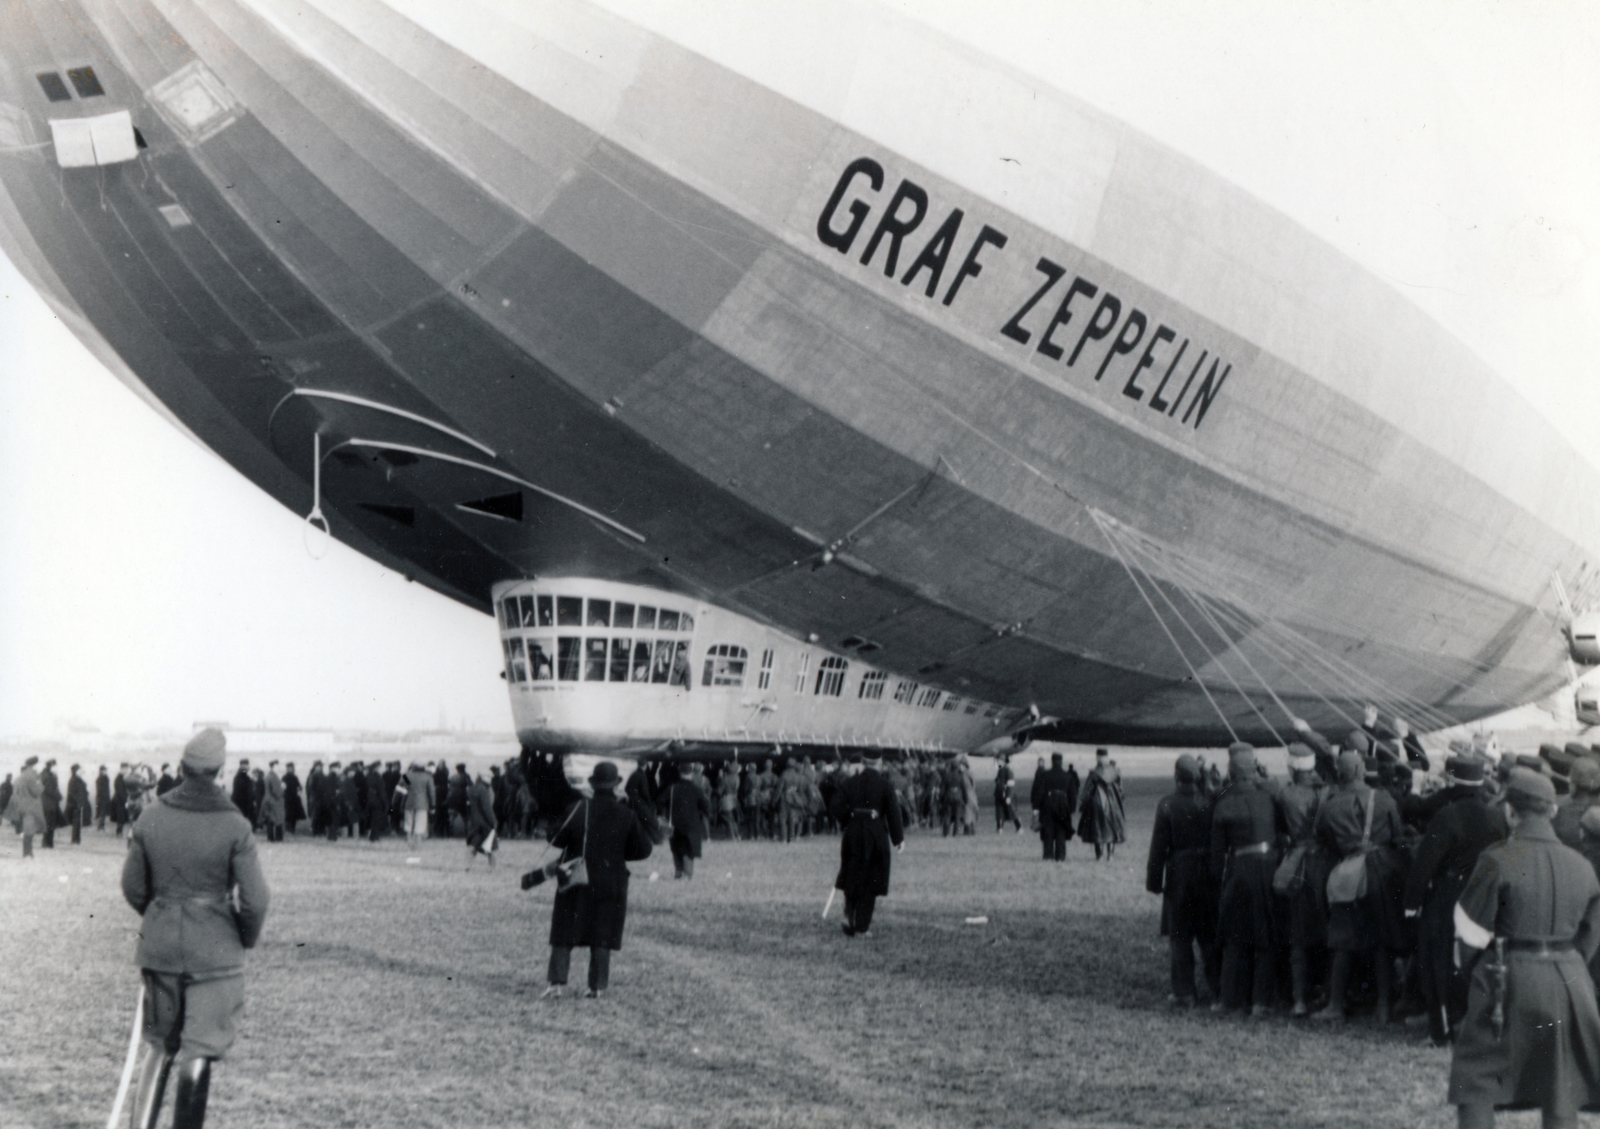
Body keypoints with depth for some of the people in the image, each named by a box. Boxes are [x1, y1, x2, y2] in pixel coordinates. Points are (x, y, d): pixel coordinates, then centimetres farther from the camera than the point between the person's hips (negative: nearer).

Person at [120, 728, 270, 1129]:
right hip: (215, 950, -3)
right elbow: (255, 899, -12)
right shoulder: (234, 826, -13)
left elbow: (133, 887, 5)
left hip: (159, 947, 3)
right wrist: (247, 938, 7)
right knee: (199, 1051, 5)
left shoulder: (151, 817, -4)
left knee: (159, 1044, 19)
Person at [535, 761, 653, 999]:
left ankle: (557, 982, -3)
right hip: (610, 885, 1)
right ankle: (597, 986, 7)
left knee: (564, 934, 6)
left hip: (575, 881, -1)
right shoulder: (627, 815, -4)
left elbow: (556, 839, -3)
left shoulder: (578, 809, -8)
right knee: (602, 937, 8)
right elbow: (642, 850, 1)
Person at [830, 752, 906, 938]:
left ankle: (849, 918, 2)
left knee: (851, 880, 16)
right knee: (870, 882, 5)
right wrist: (898, 838, 2)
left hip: (853, 835, 2)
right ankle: (862, 927, 4)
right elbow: (893, 812, -6)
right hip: (876, 835, -2)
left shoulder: (848, 783, 0)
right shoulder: (884, 785, -6)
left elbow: (838, 810, -1)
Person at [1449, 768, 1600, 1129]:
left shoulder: (1498, 860, -12)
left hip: (1510, 982, -5)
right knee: (1560, 1090, 15)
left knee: (1476, 1084, 5)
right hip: (1567, 984, 5)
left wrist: (1473, 965, 13)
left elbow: (1471, 930, -6)